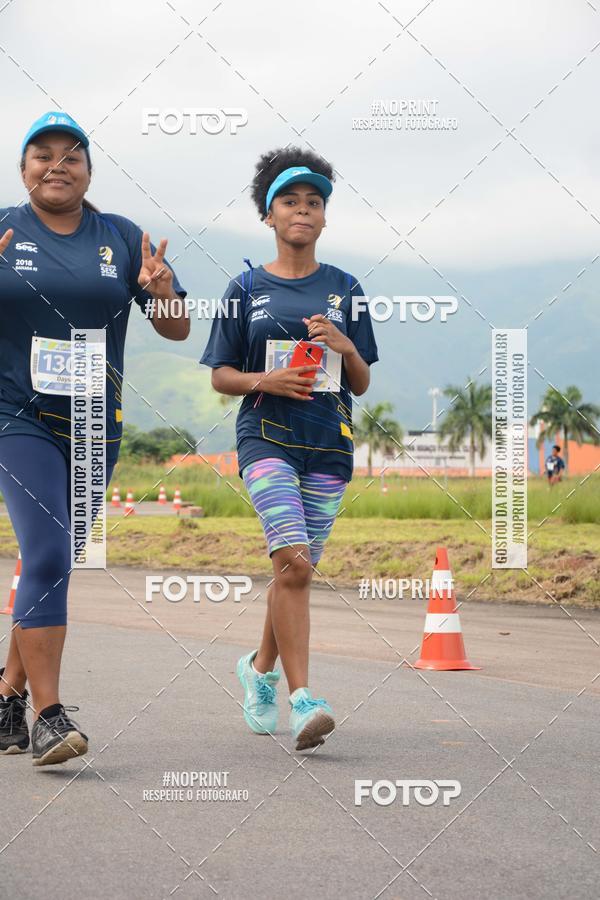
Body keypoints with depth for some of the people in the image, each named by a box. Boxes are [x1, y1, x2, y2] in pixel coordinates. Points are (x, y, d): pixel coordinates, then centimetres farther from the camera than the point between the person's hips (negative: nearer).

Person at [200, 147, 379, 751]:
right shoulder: (247, 289, 6)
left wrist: (345, 347, -9)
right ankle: (302, 701, -21)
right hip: (267, 436, -3)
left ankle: (260, 669, 34)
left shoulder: (344, 290, 11)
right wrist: (266, 381, -12)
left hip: (329, 444, 3)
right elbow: (220, 376, 7)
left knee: (296, 570, 9)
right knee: (293, 562, -20)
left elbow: (362, 385, 12)